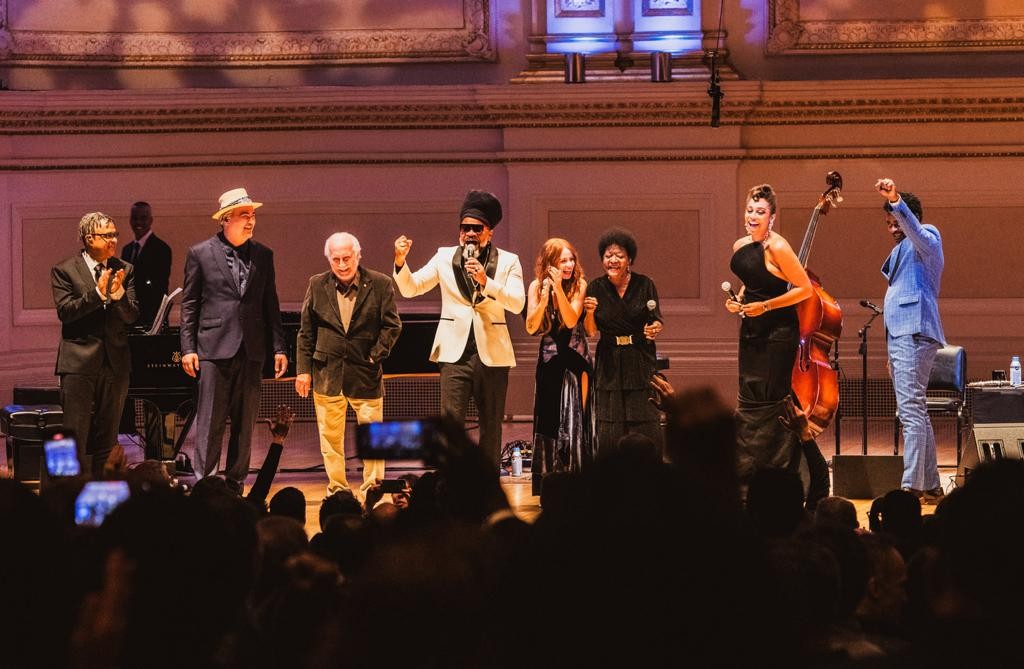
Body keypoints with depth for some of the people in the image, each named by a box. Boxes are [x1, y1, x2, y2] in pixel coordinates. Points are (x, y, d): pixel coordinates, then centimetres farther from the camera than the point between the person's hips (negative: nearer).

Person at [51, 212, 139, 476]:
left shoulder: (124, 271, 9)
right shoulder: (64, 270, -1)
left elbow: (131, 316, 1)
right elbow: (65, 311, -12)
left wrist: (118, 294, -18)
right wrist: (97, 294, -21)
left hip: (115, 362, 4)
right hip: (79, 362, -4)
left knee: (107, 436, 8)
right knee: (75, 434, -6)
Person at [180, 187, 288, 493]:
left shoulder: (263, 255, 10)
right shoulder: (200, 253, 1)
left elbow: (270, 304, 13)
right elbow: (189, 304, 2)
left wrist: (278, 347, 7)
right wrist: (188, 348, -4)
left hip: (252, 350, 4)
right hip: (215, 348, -3)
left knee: (245, 423, 6)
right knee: (210, 422, -4)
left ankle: (236, 486, 13)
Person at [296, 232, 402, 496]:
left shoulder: (380, 284, -2)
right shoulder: (317, 285, 4)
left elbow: (392, 325, 2)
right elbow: (306, 332, 8)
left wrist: (376, 356, -8)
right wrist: (303, 369, 3)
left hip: (365, 373, -2)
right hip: (327, 373, 2)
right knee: (330, 436, 5)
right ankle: (337, 488, 14)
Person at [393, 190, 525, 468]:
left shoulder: (508, 261, 3)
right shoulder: (445, 257, 7)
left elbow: (517, 304, -9)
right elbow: (410, 288, 4)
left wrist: (485, 280, -21)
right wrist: (400, 261, -15)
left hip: (492, 353, 0)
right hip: (455, 352, 0)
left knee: (491, 425, 6)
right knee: (451, 420, -11)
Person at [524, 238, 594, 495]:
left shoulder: (579, 285, -5)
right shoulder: (537, 286, -2)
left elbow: (572, 320, -17)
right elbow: (531, 327, -9)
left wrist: (559, 289, -24)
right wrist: (544, 298, -22)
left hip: (575, 359, -1)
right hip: (549, 360, 1)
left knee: (574, 420, -3)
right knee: (549, 420, 2)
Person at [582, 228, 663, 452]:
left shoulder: (644, 285, -2)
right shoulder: (596, 288, 1)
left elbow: (656, 322, -1)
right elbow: (591, 332, 2)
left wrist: (654, 328, -23)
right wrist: (590, 313, -18)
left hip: (641, 361, -1)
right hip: (609, 362, 1)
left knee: (646, 424, -6)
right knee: (609, 429, -2)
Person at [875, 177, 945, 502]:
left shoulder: (925, 242, -3)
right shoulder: (901, 251, 25)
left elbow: (912, 227, -27)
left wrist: (897, 201, -46)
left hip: (914, 334, -11)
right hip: (899, 335, 11)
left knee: (911, 410, -17)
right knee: (915, 413, 12)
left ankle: (911, 486, -24)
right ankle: (931, 485, 16)